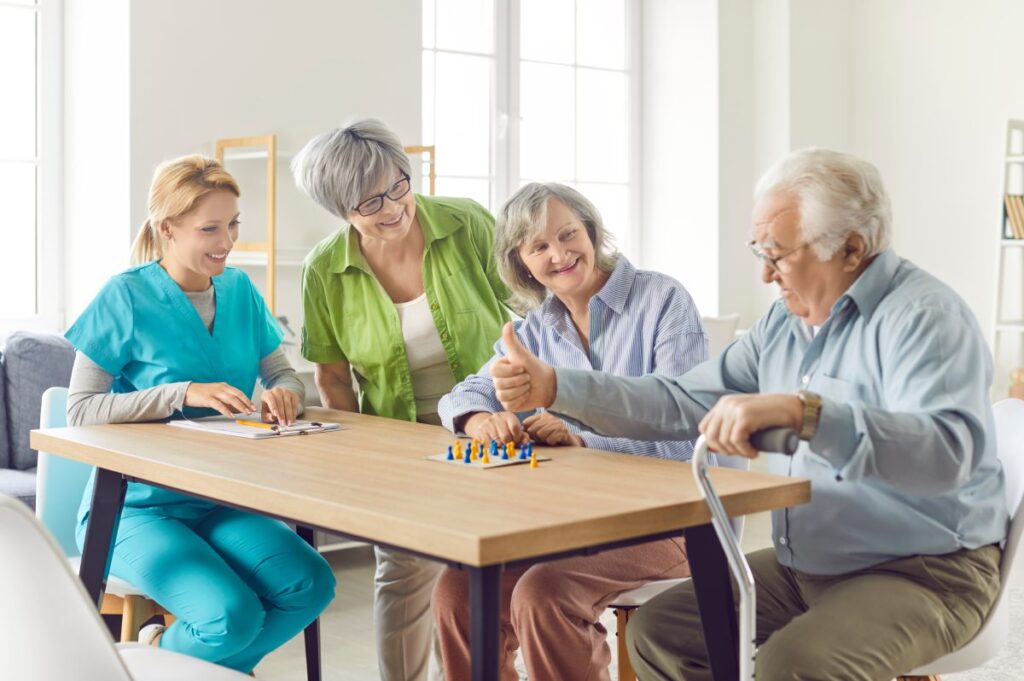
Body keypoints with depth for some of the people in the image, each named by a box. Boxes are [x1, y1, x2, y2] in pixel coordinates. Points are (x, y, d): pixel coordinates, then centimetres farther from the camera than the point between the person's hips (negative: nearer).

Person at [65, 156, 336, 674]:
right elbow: (79, 411, -13)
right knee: (231, 616, -27)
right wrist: (184, 393, -23)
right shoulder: (126, 297, -10)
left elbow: (283, 374, 10)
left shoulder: (239, 290, 7)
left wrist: (283, 394, -14)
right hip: (134, 508, -5)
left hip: (219, 504, 5)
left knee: (312, 586, -18)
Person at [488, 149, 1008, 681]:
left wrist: (804, 411, -49)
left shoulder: (924, 315, -17)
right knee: (656, 632, 0)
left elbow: (949, 448, -36)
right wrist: (555, 387, 2)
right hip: (802, 566, 8)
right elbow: (681, 404, 11)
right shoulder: (784, 322, 9)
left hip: (925, 571, -8)